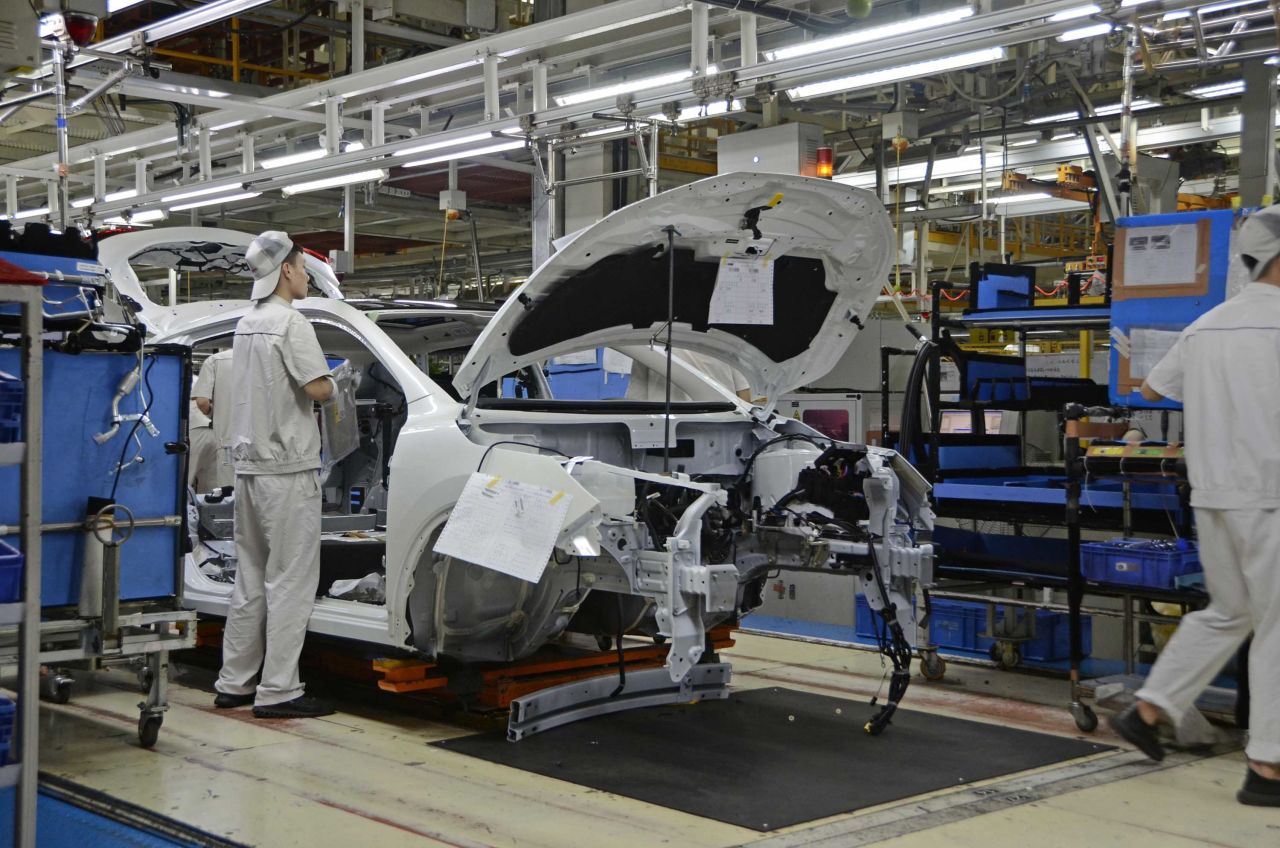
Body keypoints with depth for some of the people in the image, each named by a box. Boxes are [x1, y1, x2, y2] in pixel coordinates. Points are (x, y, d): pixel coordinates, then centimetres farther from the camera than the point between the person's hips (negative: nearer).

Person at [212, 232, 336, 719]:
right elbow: (318, 389, -19)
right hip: (287, 468, -9)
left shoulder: (245, 325, 14)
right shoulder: (290, 323, -12)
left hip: (248, 465, 9)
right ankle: (278, 691, -2)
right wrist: (330, 382, 1)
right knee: (291, 582, -4)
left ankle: (234, 683, 20)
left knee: (250, 581, 14)